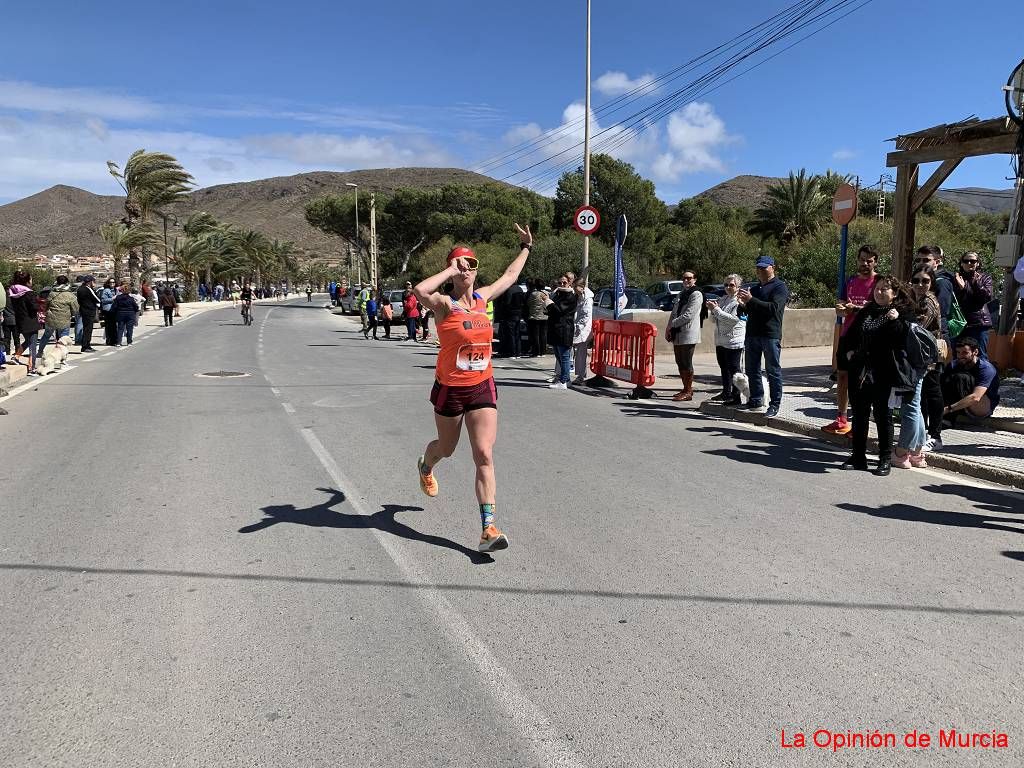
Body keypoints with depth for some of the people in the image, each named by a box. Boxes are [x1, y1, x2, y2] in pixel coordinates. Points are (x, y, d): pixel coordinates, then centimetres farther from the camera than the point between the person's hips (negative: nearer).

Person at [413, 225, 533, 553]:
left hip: (483, 388, 3)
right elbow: (419, 291, -35)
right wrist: (451, 271, -23)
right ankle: (425, 466, 58)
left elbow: (509, 276, 25)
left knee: (484, 456, -8)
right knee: (446, 448, 19)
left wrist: (526, 248, 34)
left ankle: (488, 527, -8)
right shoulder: (444, 304, -11)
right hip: (450, 389, -3)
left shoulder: (482, 298, 6)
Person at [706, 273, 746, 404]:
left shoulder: (740, 302, -10)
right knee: (724, 368, 14)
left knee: (733, 369, -5)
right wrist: (712, 310, -1)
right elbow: (715, 320, 20)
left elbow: (733, 319, -21)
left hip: (734, 342, -8)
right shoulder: (723, 299, 15)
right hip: (720, 340, 8)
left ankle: (736, 396, 0)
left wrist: (716, 310, -19)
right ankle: (726, 393, 24)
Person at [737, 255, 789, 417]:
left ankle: (775, 404, 2)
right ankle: (756, 400, 20)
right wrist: (744, 304, 5)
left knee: (773, 370, -2)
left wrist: (751, 300, -22)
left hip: (771, 335, -8)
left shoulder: (780, 287, -3)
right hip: (753, 334, 8)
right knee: (752, 369, 11)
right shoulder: (756, 288, 21)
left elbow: (774, 307, -19)